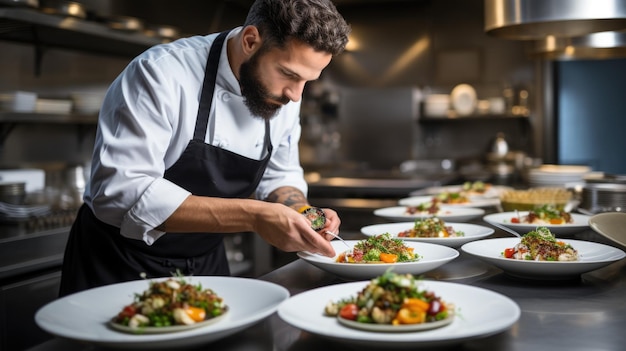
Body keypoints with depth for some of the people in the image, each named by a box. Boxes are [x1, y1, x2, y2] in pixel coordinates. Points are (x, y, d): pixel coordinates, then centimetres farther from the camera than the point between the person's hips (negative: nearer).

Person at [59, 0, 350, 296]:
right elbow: (120, 193, -34)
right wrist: (251, 216, -38)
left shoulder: (283, 94, -6)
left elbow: (279, 178, 8)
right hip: (120, 267, -5)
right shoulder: (160, 73, -25)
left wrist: (302, 215, -15)